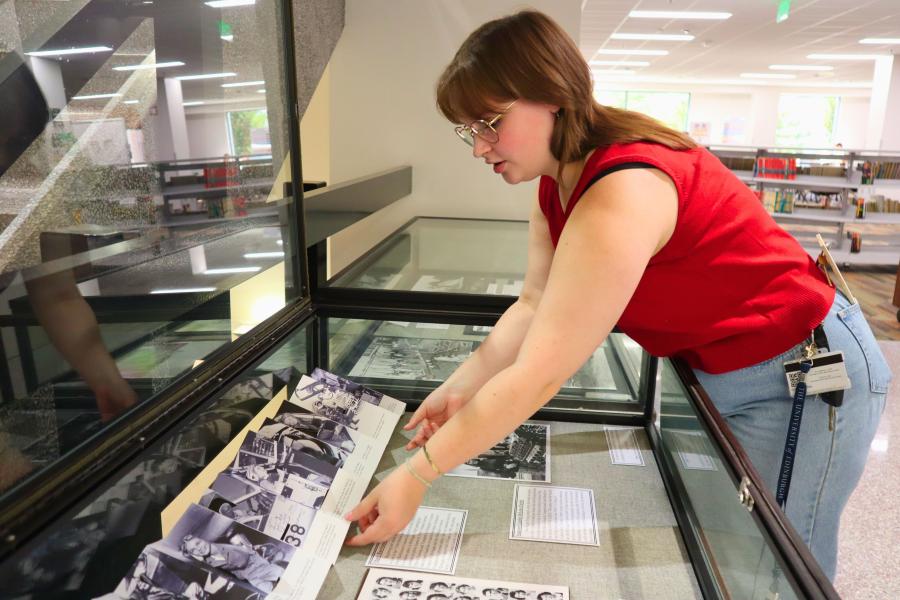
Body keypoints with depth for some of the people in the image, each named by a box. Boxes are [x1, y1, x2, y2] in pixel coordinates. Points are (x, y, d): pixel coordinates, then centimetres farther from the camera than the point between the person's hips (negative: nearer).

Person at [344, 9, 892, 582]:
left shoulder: (622, 192, -33)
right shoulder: (558, 186, -3)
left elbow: (537, 376, -34)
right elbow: (535, 306, 0)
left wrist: (415, 477, -29)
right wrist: (460, 388, -7)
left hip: (803, 375, -8)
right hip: (711, 373, 9)